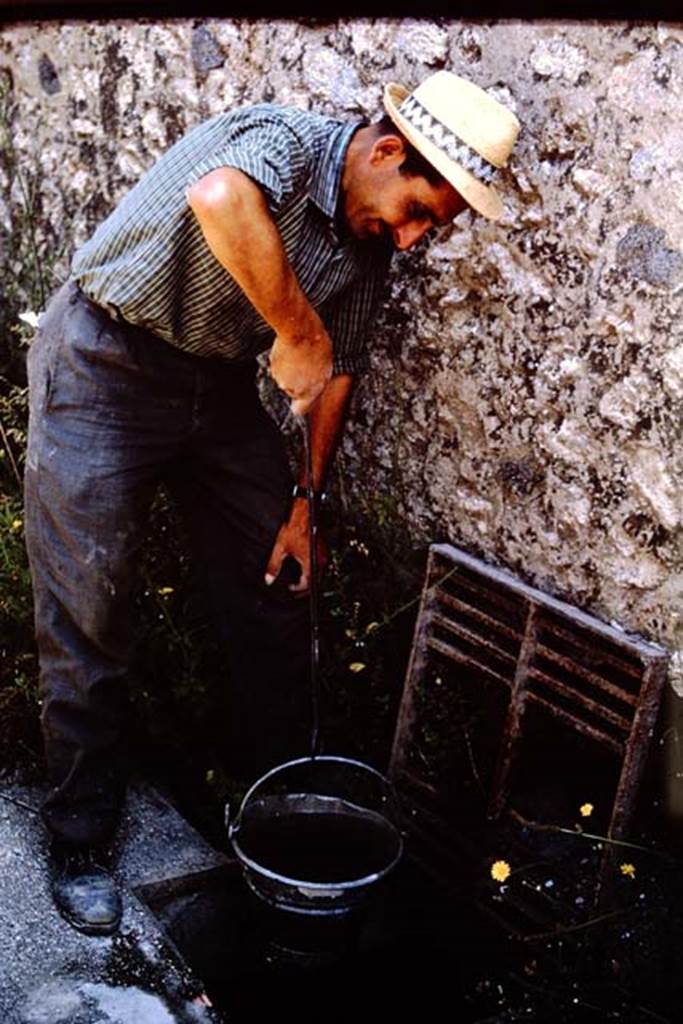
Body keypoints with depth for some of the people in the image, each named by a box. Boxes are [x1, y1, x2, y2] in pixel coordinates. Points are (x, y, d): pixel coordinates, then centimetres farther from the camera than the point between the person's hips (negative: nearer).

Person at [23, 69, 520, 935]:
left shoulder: (370, 247, 0)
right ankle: (79, 840, 13)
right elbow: (219, 197, -47)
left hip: (217, 384, 7)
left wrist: (306, 500, 9)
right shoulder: (285, 141, -22)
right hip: (106, 368, -7)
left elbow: (339, 370, 9)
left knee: (275, 587, 10)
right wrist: (300, 332, -38)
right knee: (87, 621, -3)